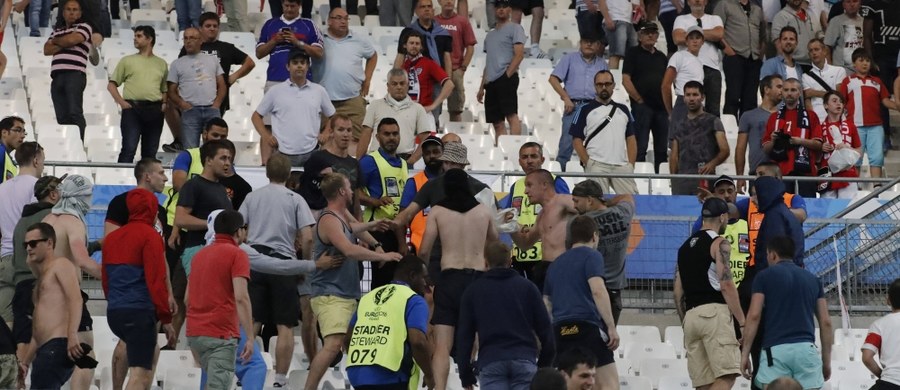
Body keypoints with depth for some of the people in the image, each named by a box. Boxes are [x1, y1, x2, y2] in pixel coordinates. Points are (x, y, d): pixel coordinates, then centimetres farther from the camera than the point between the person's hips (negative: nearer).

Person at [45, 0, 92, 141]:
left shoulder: (84, 27, 8)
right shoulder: (57, 30, 25)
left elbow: (72, 39, -9)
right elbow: (47, 50, 14)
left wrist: (55, 41, 10)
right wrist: (64, 44, -1)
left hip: (75, 75, -6)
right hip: (57, 76, 6)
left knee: (75, 113, -16)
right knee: (62, 117, -1)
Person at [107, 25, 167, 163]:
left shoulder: (161, 64, 17)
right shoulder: (127, 61, 11)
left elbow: (165, 88, 23)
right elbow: (112, 85, 9)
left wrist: (164, 103, 4)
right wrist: (121, 102, -6)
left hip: (155, 110, 3)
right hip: (132, 107, -3)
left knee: (150, 151, 6)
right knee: (129, 148, -11)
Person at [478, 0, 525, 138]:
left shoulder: (514, 28, 3)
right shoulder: (490, 35, 25)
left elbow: (519, 54, -8)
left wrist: (507, 75, -15)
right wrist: (482, 87, 19)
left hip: (506, 79, -8)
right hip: (491, 82, 8)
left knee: (511, 115, -17)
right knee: (497, 122, 3)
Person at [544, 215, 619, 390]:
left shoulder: (555, 264, 24)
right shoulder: (591, 256, 3)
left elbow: (546, 303, 27)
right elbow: (598, 291, -11)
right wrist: (611, 327, -12)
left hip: (560, 330, 7)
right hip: (587, 326, -7)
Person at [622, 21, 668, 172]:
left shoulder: (661, 57, 19)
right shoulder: (633, 54, 2)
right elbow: (626, 80, -6)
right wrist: (639, 99, -10)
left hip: (661, 107, 6)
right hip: (642, 107, -6)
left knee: (662, 148, 7)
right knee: (640, 147, -8)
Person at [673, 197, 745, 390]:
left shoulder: (685, 246, 20)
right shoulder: (719, 244, -2)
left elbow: (678, 292, 19)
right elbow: (726, 285, -11)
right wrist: (742, 322, -11)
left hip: (691, 315, 7)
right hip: (714, 312, -7)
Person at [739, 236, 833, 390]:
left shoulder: (764, 276, 8)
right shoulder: (813, 279, 18)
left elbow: (754, 316, -1)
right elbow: (826, 322, 14)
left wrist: (745, 353, 1)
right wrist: (827, 359, 19)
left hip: (775, 349, -3)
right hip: (806, 349, 3)